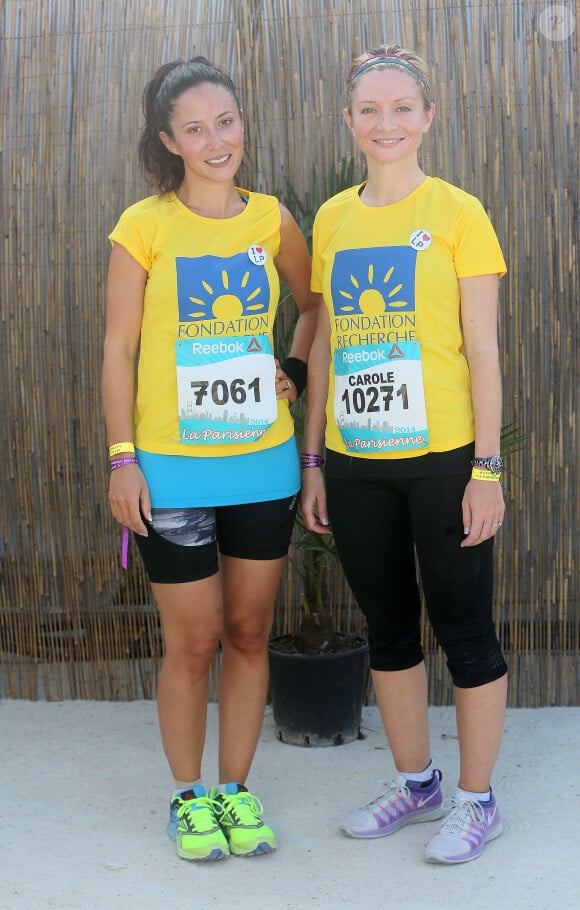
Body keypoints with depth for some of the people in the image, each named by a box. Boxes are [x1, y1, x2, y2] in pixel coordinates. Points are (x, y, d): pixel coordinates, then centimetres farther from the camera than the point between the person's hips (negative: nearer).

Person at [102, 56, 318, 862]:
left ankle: (236, 788, 28)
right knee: (193, 642, 5)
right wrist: (122, 458, -8)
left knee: (249, 634, 11)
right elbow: (118, 349, -4)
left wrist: (295, 371, 4)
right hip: (173, 469, -3)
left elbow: (316, 302, 20)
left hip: (264, 463, 3)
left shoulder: (271, 219, 4)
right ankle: (189, 796, 24)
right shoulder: (145, 226, -5)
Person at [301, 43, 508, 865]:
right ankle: (417, 783, 33)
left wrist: (487, 467, -9)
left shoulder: (457, 213, -3)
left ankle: (478, 801, 22)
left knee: (464, 628, 4)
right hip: (356, 462, 5)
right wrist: (313, 461, 10)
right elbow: (324, 346, 12)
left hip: (442, 459, -4)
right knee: (388, 626, 15)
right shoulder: (332, 219, 9)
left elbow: (482, 350, -5)